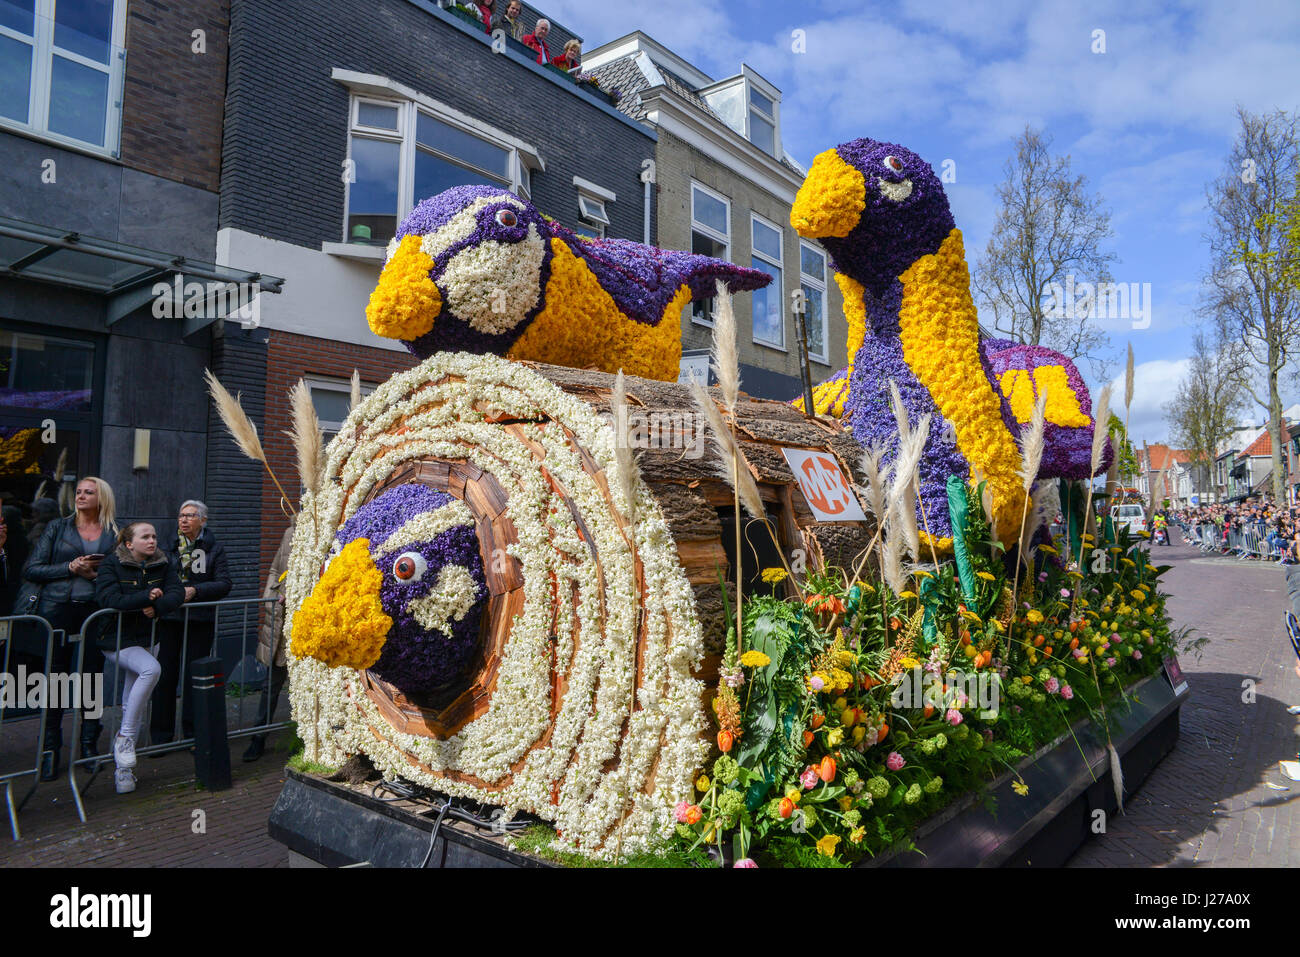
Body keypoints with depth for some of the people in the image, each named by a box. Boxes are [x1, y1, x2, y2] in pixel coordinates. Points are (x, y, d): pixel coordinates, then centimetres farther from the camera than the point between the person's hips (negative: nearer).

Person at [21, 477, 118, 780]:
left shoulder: (115, 535, 8)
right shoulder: (57, 528, 7)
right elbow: (31, 570, 3)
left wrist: (96, 573, -9)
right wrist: (70, 568, -9)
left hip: (95, 612, 0)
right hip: (56, 610, 0)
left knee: (92, 677, 4)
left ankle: (89, 745, 16)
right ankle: (50, 750, 11)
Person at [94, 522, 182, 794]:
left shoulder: (162, 564, 2)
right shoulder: (112, 565, -9)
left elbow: (177, 592, -8)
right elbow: (108, 598, -23)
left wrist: (158, 607, -25)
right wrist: (147, 596, -24)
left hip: (145, 638, 5)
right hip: (117, 639, -5)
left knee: (133, 705, 6)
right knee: (151, 669, -30)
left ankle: (123, 767, 14)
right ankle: (125, 735, -15)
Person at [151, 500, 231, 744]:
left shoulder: (214, 548, 3)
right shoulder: (167, 546, 7)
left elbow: (224, 584, -3)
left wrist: (195, 590, -15)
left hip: (200, 620, -1)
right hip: (169, 618, 1)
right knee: (165, 675, 1)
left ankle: (193, 733, 16)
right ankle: (161, 735, 13)